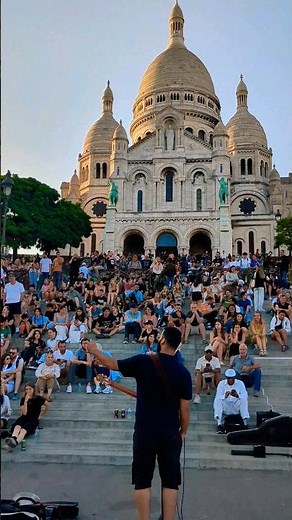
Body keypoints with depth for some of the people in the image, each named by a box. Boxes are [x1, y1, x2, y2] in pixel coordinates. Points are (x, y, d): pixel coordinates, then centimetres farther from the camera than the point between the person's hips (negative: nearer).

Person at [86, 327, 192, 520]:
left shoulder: (143, 361, -10)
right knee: (170, 480, 10)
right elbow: (185, 408, -3)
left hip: (145, 432, -1)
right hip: (171, 433, 1)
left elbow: (112, 364, 2)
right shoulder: (183, 372, -6)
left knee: (143, 479, 10)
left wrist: (95, 351, 19)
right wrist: (183, 431, 13)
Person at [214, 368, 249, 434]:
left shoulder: (240, 383, 0)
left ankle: (245, 423, -36)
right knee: (218, 400, -28)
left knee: (243, 399, -28)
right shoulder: (221, 383, 0)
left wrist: (237, 395, -32)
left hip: (236, 408, 0)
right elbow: (218, 397, -10)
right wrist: (224, 396, -32)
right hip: (225, 409, 0)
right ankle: (219, 424, -40)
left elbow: (245, 396, -10)